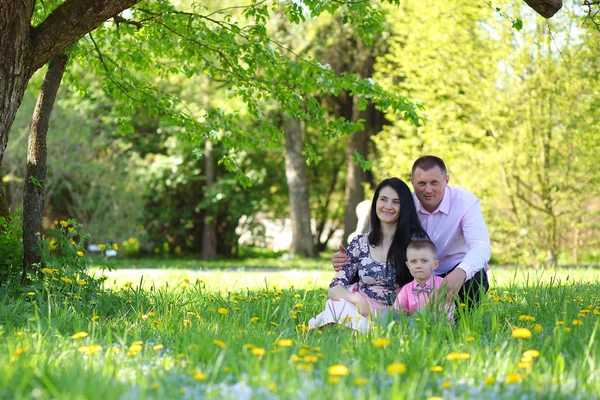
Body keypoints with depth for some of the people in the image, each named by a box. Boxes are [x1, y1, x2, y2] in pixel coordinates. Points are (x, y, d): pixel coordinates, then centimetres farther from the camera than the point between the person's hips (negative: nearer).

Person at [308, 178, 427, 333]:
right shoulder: (359, 243, 8)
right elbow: (335, 288, 3)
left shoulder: (416, 240, 1)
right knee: (338, 305, -32)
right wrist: (359, 301, -20)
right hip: (361, 308, 2)